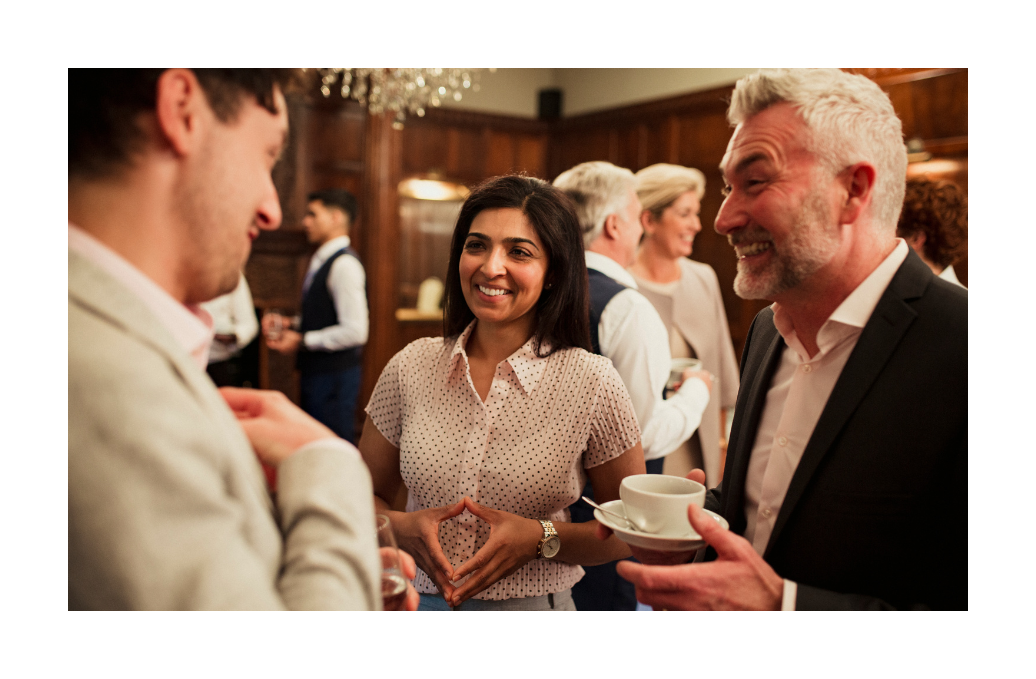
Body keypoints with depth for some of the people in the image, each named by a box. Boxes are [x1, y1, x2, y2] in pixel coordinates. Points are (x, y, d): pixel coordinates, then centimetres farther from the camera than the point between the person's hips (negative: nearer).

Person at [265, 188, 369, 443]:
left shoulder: (344, 264, -17)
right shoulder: (322, 261, 13)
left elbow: (355, 331, -24)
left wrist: (302, 341, -16)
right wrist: (289, 324, 7)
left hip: (336, 375, -10)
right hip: (316, 372, 10)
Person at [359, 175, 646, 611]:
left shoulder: (593, 383, -14)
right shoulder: (410, 368, -8)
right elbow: (363, 496, 4)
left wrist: (543, 539, -20)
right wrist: (401, 527, -16)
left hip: (535, 607, -2)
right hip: (421, 603, 2)